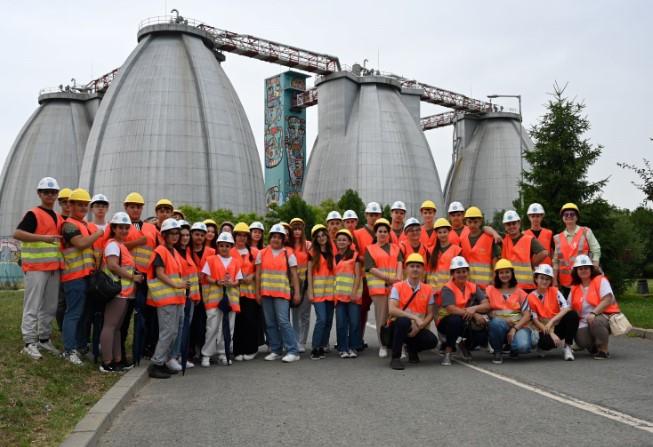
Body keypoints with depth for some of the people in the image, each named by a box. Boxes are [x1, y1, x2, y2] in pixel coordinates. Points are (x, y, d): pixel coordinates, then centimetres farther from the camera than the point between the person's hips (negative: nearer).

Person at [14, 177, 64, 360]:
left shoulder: (58, 217, 17)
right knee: (33, 306, -5)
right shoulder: (33, 214, -7)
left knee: (50, 306, 13)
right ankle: (29, 343, -1)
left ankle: (44, 339, 23)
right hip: (36, 267, -8)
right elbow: (17, 234, -19)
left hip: (54, 267, 8)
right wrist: (43, 238, -27)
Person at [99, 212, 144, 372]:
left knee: (117, 327, 13)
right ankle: (107, 363, -6)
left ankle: (117, 360, 19)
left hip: (124, 292, 10)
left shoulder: (121, 245, 20)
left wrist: (134, 276, 8)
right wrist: (133, 277, -17)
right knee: (110, 326, -7)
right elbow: (113, 265, -22)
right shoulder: (113, 244, -9)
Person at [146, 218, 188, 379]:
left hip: (176, 297, 9)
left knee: (174, 332, 10)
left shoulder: (175, 252, 17)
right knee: (167, 331, -10)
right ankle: (155, 365, -5)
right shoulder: (160, 251, -8)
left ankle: (163, 362, 17)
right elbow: (159, 273, -16)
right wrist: (175, 285, -25)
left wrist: (181, 288, 14)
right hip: (165, 297, -9)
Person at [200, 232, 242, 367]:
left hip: (231, 297, 3)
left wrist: (232, 283, -14)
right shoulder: (212, 259, 5)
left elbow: (237, 280, 8)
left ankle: (223, 354, 17)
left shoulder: (236, 261, 10)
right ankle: (206, 355, 2)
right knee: (212, 327, -5)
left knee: (228, 327, 6)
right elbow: (207, 277, 1)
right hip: (215, 296, -3)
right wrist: (217, 282, -17)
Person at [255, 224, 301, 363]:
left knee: (283, 321, -12)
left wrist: (296, 293, -4)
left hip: (282, 293, -3)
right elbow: (258, 274, 10)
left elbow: (294, 275, 1)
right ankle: (275, 350, 17)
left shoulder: (288, 254, 2)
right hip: (266, 293, 4)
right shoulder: (262, 254, 8)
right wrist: (257, 292, 6)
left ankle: (293, 351, -8)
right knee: (270, 323, 7)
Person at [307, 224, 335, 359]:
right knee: (321, 319, -13)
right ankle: (315, 348, -6)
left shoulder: (332, 251, 10)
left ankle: (322, 347, 14)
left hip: (330, 290, 4)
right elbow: (309, 272, 1)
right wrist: (310, 290, -6)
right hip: (318, 290, -3)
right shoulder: (313, 252, 3)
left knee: (329, 320, 4)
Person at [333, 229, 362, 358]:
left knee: (354, 322, -4)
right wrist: (334, 293, 2)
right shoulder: (334, 257, 15)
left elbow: (358, 275, -2)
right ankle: (343, 348, 5)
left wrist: (354, 292, -11)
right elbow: (333, 275, 13)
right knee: (341, 322, -1)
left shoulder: (354, 255, 4)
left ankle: (353, 348, 6)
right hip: (339, 294, 3)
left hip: (352, 294, -3)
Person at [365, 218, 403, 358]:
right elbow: (371, 268, -2)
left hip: (396, 286, 2)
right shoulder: (370, 249, 9)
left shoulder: (395, 248, 19)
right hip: (378, 286, -2)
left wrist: (398, 278, -12)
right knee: (381, 316, -3)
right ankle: (382, 346, 4)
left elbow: (400, 263, 7)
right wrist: (389, 279, -11)